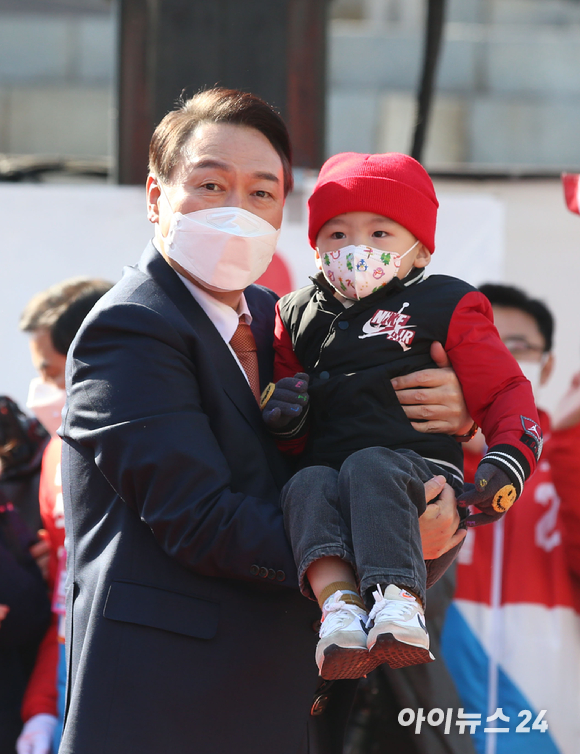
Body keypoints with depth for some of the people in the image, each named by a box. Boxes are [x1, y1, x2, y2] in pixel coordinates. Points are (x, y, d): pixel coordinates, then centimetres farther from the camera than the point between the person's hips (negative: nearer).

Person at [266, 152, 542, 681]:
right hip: (324, 464, 3)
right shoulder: (299, 315, 24)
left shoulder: (445, 306, 13)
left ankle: (399, 601, -55)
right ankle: (339, 604, -54)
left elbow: (505, 391, 9)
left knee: (368, 466, -36)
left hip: (420, 467, -3)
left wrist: (509, 460, -10)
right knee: (308, 486, -32)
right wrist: (282, 415, 4)